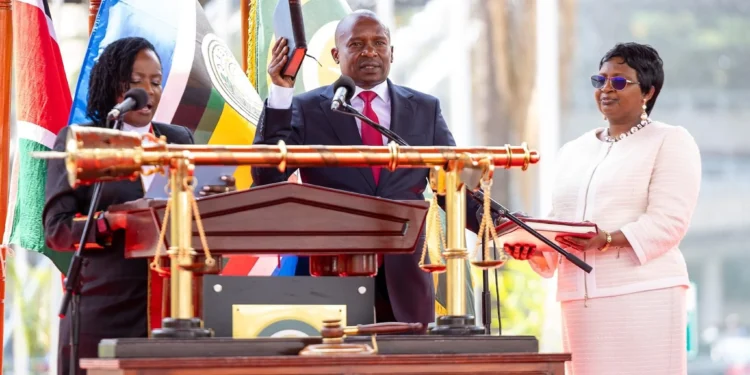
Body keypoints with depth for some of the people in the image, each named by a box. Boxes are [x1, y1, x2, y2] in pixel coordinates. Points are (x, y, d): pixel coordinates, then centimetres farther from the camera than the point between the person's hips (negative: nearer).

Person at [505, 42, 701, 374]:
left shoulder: (671, 142, 5)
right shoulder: (573, 151, 23)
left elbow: (668, 221, -8)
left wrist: (607, 241, -22)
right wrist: (532, 244, -4)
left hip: (643, 293, -5)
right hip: (580, 298, 5)